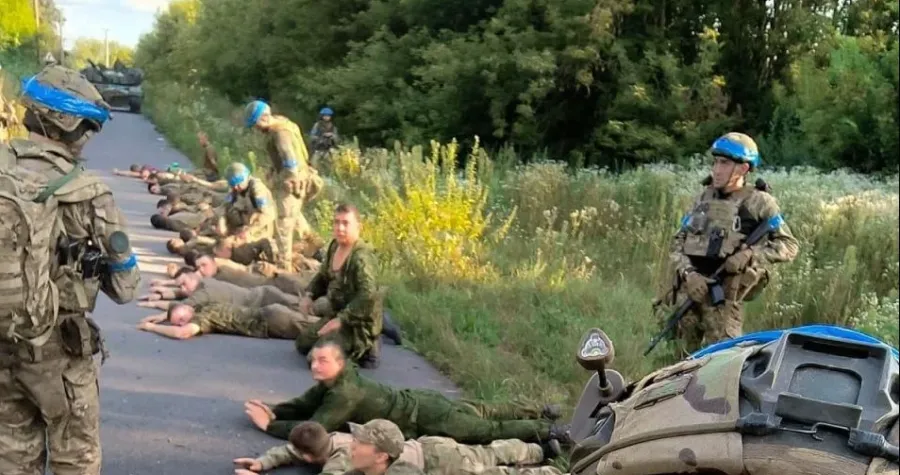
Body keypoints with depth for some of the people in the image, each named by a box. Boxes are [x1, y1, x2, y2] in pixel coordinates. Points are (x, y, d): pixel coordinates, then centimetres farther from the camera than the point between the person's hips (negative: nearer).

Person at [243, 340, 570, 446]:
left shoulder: (345, 394, -29)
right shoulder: (328, 383, -4)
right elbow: (302, 406, 6)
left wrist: (268, 425, -28)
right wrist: (273, 411, -12)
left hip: (424, 417, -8)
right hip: (417, 402, 8)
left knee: (489, 430, 4)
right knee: (486, 413, 22)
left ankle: (546, 430, 16)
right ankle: (540, 413, 36)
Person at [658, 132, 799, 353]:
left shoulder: (758, 202, 0)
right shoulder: (705, 197, 14)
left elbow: (789, 245, 1)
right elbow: (678, 242, 11)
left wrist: (751, 254, -16)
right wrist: (688, 273, -8)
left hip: (723, 300, -5)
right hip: (688, 290, 5)